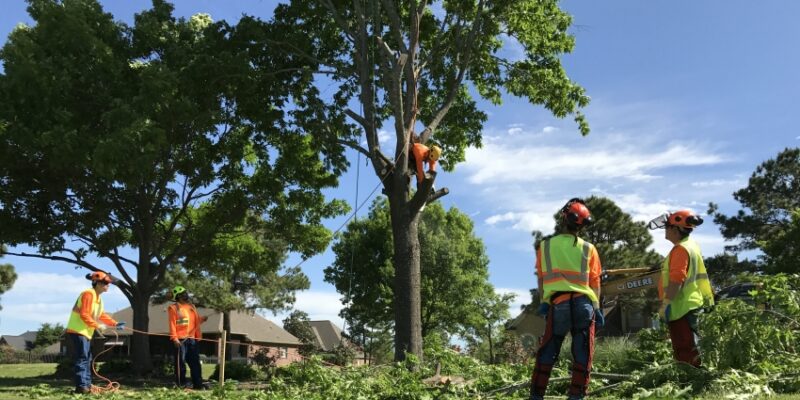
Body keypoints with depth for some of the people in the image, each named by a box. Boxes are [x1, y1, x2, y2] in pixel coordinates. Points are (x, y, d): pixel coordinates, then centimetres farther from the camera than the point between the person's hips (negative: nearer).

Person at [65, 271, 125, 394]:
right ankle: (81, 386, -12)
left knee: (87, 359, 12)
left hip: (85, 332, 11)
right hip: (77, 331, -11)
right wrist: (98, 326, -21)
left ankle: (87, 385, 16)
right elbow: (84, 315, -23)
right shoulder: (88, 294, -16)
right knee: (82, 359, -12)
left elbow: (102, 315, 16)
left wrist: (115, 324, 6)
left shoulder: (98, 298, 16)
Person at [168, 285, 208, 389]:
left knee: (195, 362, 7)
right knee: (180, 363, -3)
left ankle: (198, 384, 10)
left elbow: (196, 320, 19)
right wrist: (174, 338, -17)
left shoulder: (191, 306, 18)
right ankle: (180, 385, 3)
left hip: (192, 339, 6)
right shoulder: (173, 308, -1)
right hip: (180, 339, -6)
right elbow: (172, 324, -8)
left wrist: (203, 319, -1)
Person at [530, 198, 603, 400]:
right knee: (582, 356, 7)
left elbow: (541, 278, 8)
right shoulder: (588, 249, 5)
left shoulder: (544, 246, 4)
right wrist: (596, 307, 13)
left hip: (557, 304, 0)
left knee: (546, 354, 7)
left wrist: (543, 302, 15)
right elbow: (595, 282, 7)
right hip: (583, 304, 0)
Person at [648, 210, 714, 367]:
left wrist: (666, 302, -21)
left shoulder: (680, 249, -17)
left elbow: (676, 279, -23)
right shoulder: (691, 246, 16)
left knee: (685, 350, -9)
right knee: (687, 349, 15)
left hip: (681, 307, -11)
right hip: (689, 305, 11)